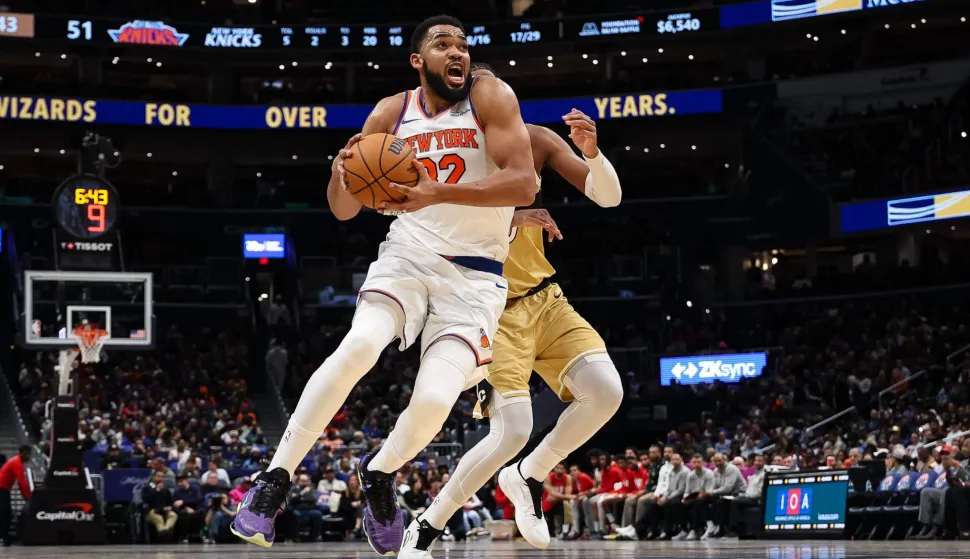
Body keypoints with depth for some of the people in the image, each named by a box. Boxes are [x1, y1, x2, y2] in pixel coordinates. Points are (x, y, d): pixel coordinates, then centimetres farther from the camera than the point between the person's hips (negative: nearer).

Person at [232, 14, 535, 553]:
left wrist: (437, 193, -30)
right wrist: (342, 171, -16)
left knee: (434, 401, -20)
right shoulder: (392, 113, 3)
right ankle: (276, 479, -20)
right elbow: (344, 210, 8)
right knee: (359, 345, -28)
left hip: (475, 276, -2)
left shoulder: (490, 96, -7)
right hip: (408, 255, 2)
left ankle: (381, 472, 15)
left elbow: (524, 184, -19)